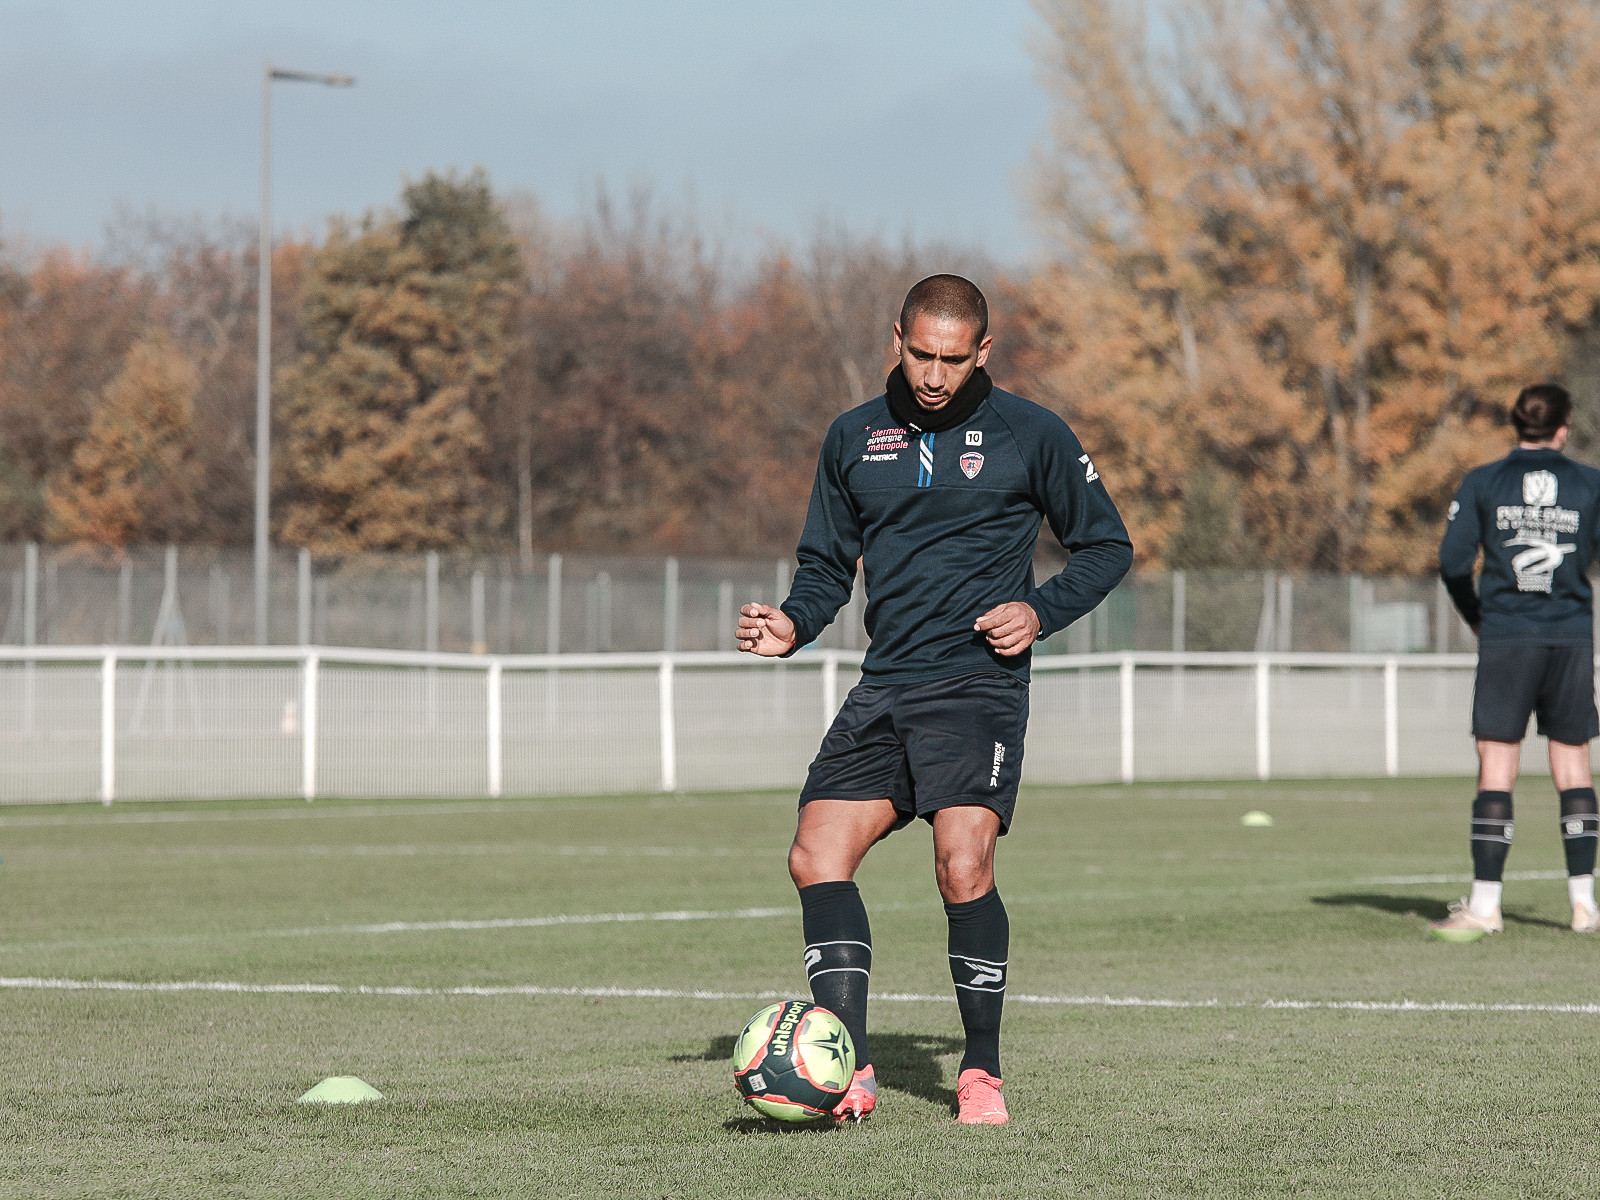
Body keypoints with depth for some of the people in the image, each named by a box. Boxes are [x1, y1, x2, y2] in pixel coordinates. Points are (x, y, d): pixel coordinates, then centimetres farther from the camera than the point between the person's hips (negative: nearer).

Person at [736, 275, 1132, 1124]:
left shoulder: (1031, 436, 1)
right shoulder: (854, 439, 12)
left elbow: (1106, 545, 9)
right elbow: (827, 564, 20)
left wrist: (1041, 612, -7)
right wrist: (794, 625, -1)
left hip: (978, 682, -5)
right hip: (884, 687, 5)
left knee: (963, 866, -19)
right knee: (817, 857, -10)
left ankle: (981, 1073, -4)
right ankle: (849, 1072, -6)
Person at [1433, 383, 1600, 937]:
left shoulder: (1482, 483, 1)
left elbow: (1452, 562, -3)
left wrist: (1476, 618, 12)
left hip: (1505, 639, -1)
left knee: (1496, 767, -1)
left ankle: (1484, 905, -5)